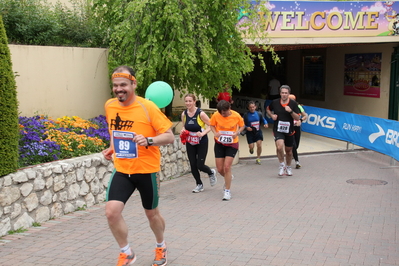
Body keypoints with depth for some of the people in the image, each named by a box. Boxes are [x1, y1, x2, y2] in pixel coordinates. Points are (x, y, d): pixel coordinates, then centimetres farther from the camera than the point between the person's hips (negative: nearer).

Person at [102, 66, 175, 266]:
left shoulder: (148, 107, -16)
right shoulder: (109, 106, 0)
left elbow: (169, 136, -15)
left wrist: (149, 140, -31)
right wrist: (112, 147, 9)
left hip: (146, 170, -3)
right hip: (122, 170, 3)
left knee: (151, 213, 13)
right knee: (111, 211, -13)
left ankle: (160, 247, 44)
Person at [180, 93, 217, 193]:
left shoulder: (200, 113, -17)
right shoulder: (184, 114, -3)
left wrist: (203, 133, -25)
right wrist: (183, 130, -9)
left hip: (202, 143, -4)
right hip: (190, 143, 4)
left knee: (200, 165, -6)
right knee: (193, 165, 4)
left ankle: (211, 173, 28)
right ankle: (199, 184, 25)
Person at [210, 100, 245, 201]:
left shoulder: (236, 116, -14)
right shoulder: (216, 115, -12)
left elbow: (242, 126, 3)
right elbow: (212, 125, 4)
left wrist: (237, 133, -16)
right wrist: (215, 132, -16)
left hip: (232, 144, -2)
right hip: (219, 143, 2)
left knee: (227, 167, -12)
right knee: (220, 169, 4)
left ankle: (227, 191, 1)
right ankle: (228, 178, 40)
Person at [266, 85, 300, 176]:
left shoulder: (293, 104, -4)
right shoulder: (275, 102, -3)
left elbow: (297, 118, -6)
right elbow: (268, 109, 18)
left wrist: (291, 111, -22)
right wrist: (272, 115, -1)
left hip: (289, 131, 1)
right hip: (278, 130, -1)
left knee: (288, 150, 14)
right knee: (279, 146, -25)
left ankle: (288, 167, 38)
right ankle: (282, 165, -2)